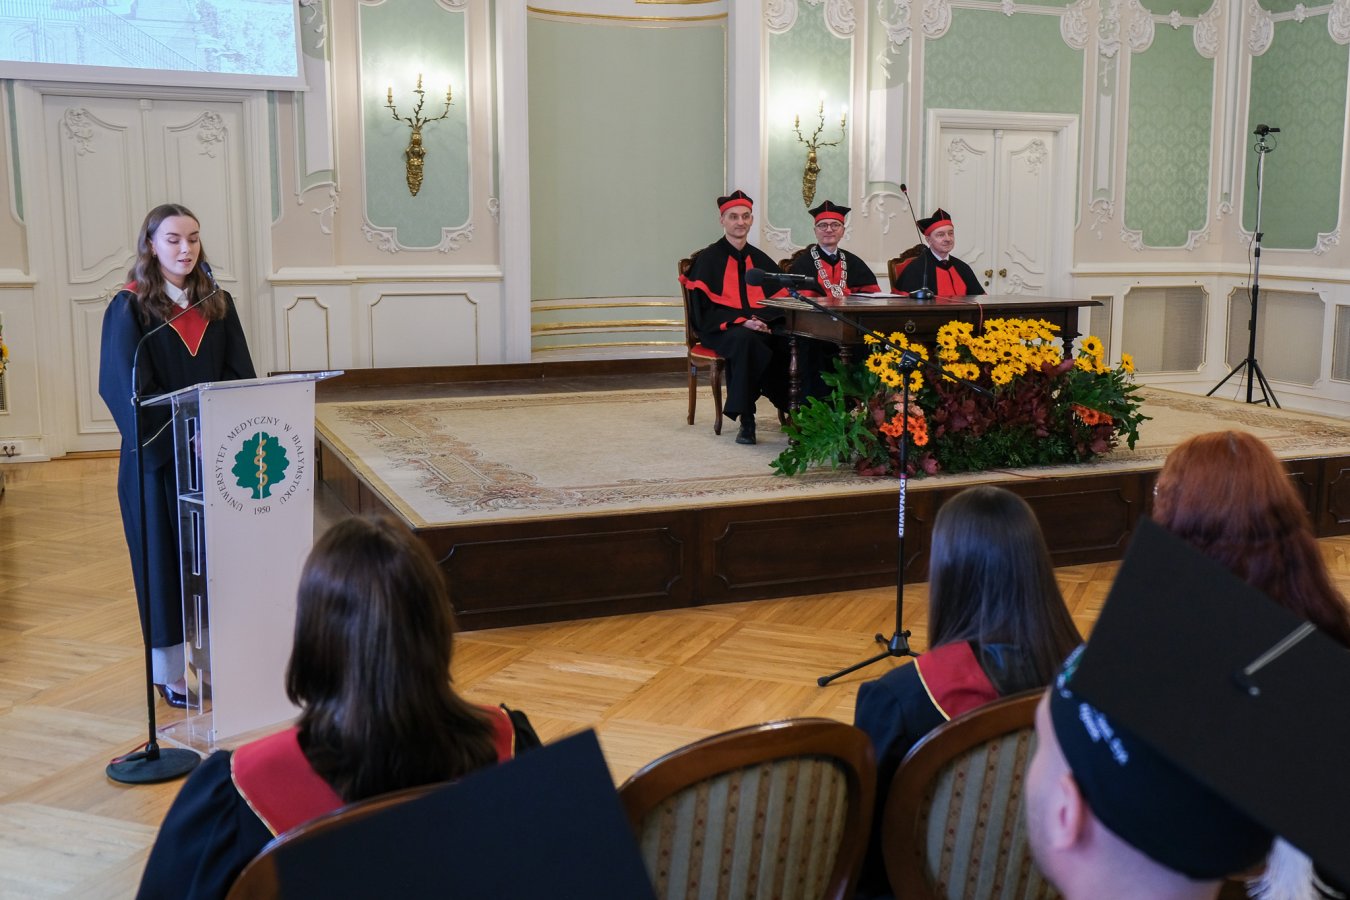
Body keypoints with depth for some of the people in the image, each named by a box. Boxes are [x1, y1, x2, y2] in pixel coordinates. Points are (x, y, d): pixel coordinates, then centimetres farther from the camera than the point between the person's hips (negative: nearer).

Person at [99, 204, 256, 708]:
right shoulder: (130, 308, -6)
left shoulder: (217, 305, 7)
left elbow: (240, 375, 5)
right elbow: (127, 387, -13)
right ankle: (169, 670, 13)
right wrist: (181, 435, -21)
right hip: (157, 457, -4)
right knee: (165, 554, 3)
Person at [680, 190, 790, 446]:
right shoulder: (709, 259, 3)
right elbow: (705, 309, -4)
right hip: (722, 330, -4)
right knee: (745, 340, -40)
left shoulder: (760, 259, 17)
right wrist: (741, 322, -19)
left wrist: (762, 321, -11)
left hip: (762, 327, 4)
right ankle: (746, 421, -36)